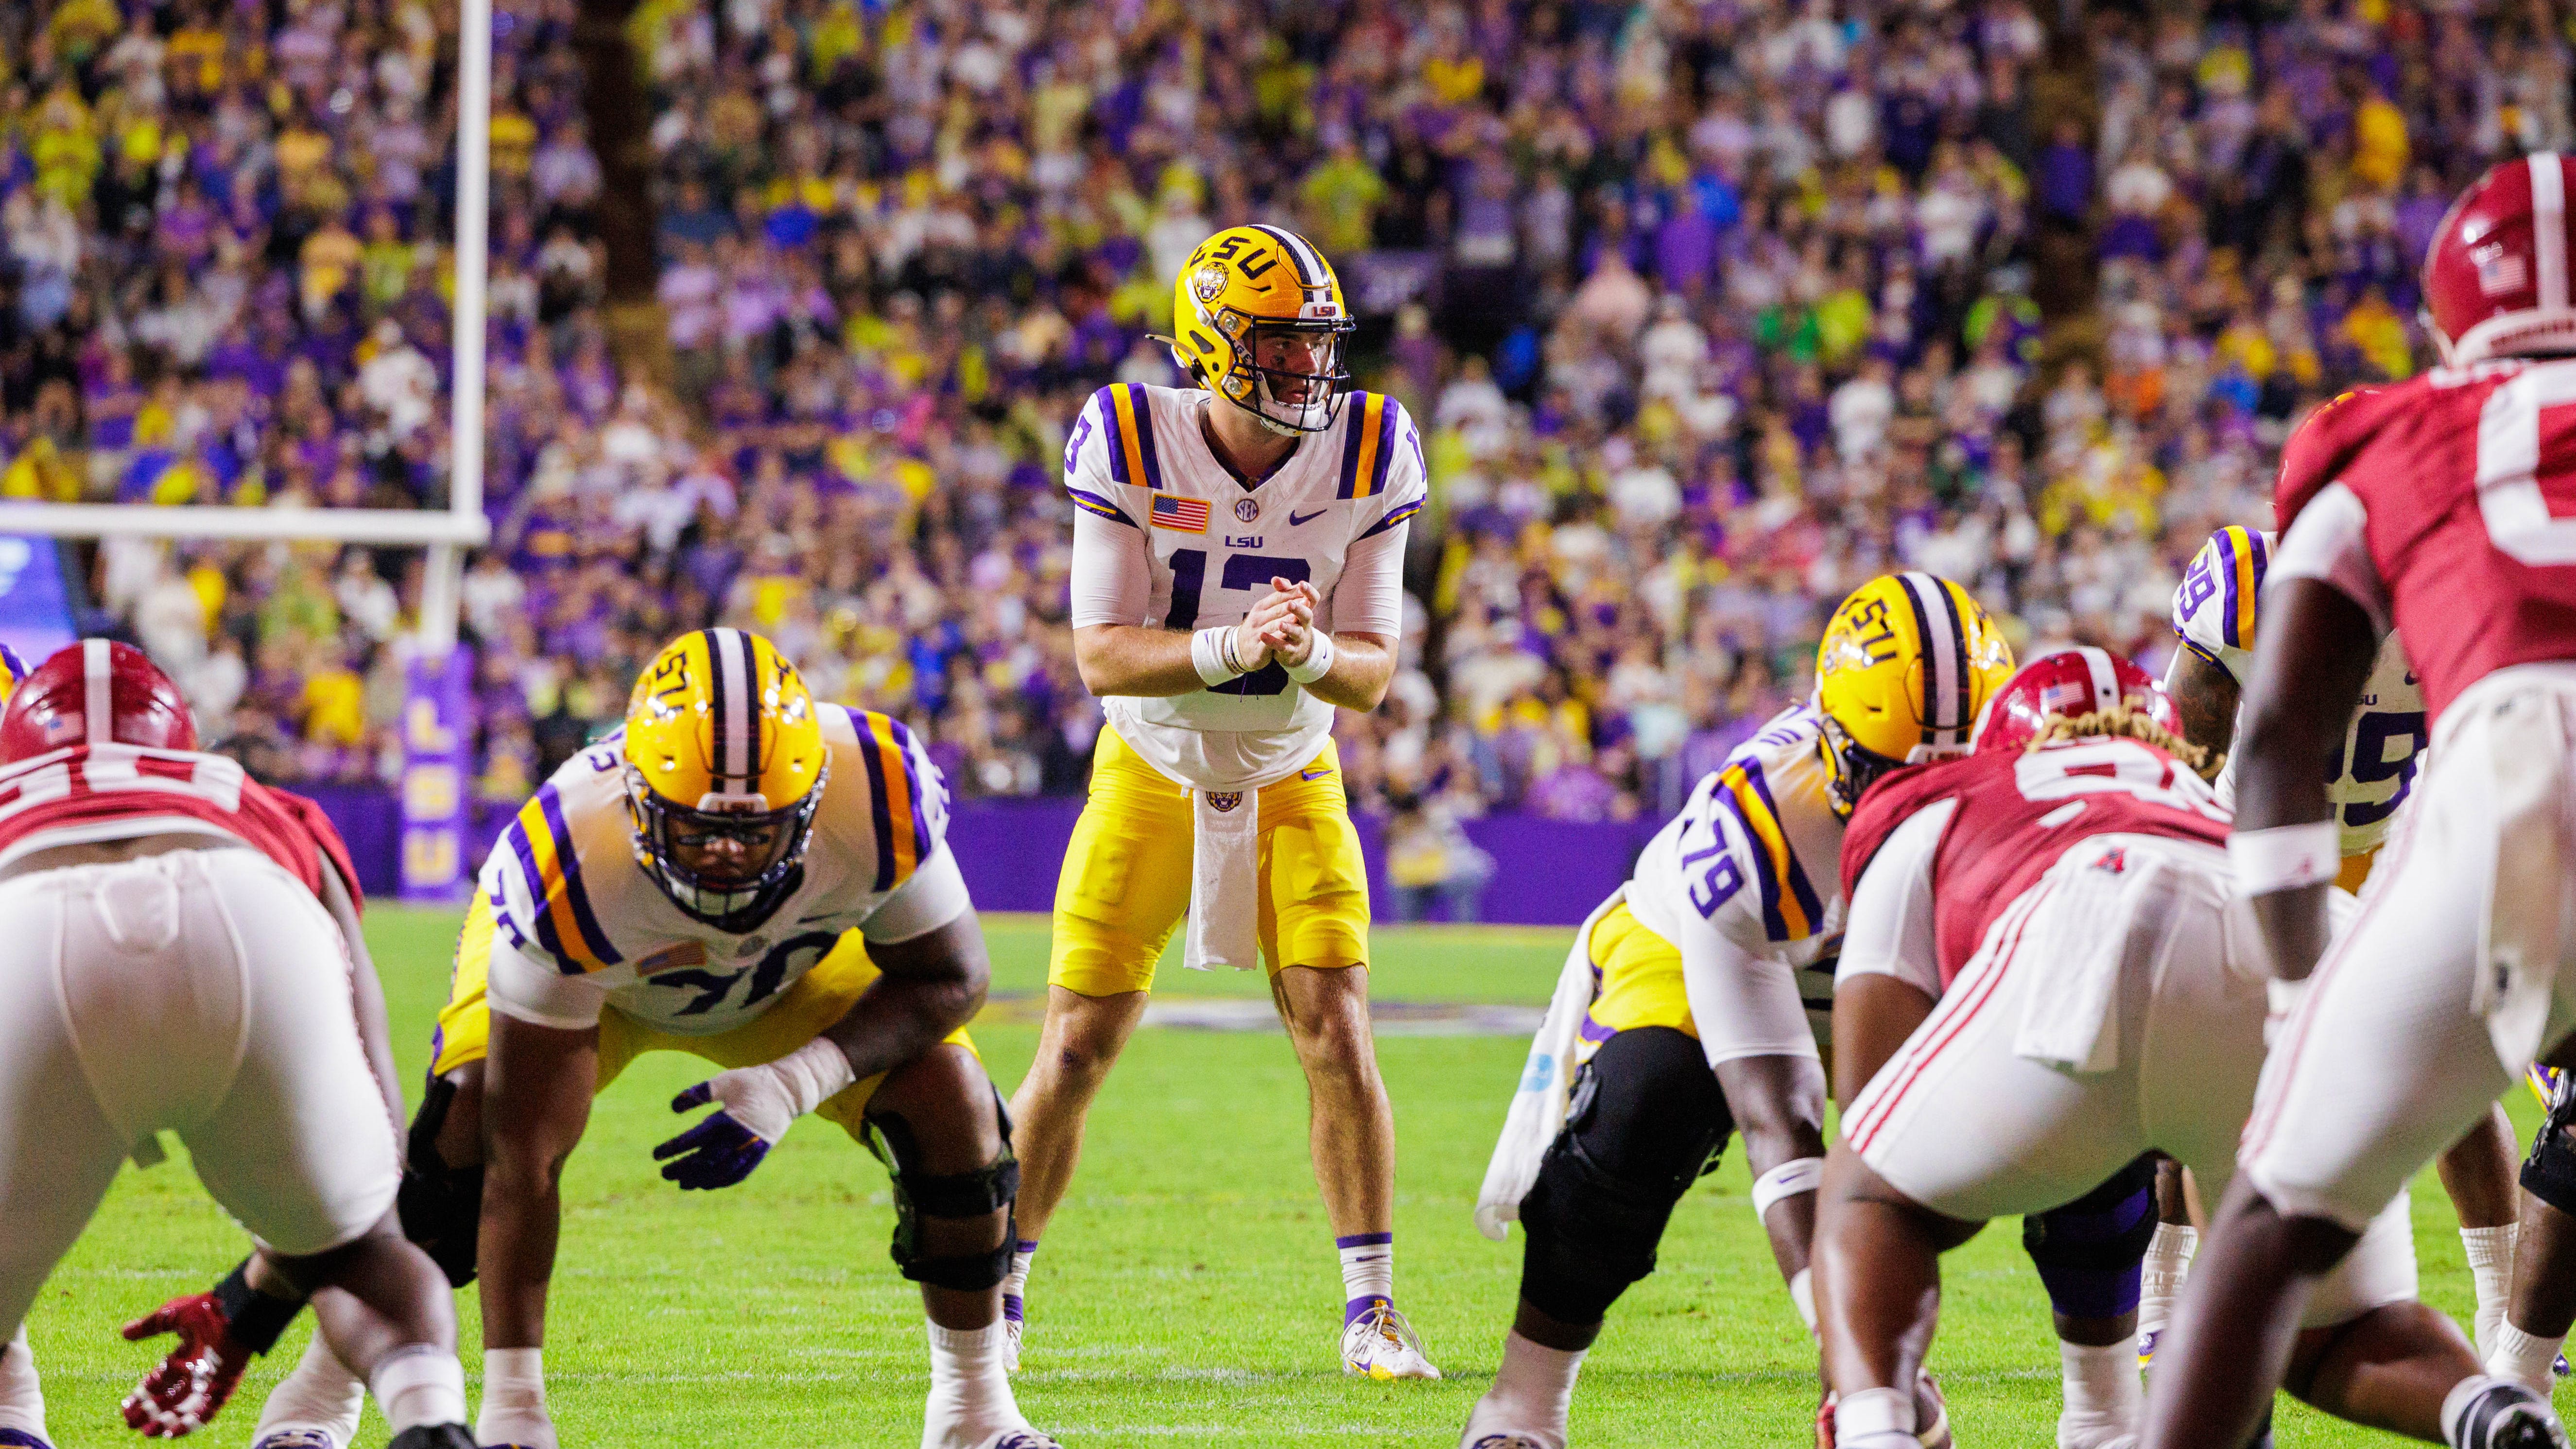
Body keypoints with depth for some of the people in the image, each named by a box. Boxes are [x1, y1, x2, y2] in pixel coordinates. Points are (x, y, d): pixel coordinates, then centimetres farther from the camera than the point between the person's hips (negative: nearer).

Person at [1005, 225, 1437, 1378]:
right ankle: (996, 1294, 16)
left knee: (1337, 1034, -11)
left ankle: (1369, 1309, 1)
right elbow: (1101, 655, -21)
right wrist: (1232, 646, -38)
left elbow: (1372, 674, -12)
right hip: (1152, 772, -1)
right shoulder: (1130, 444, -19)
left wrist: (1309, 653, -35)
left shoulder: (1369, 454, -14)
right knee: (1075, 1052, -3)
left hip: (1291, 782, 1)